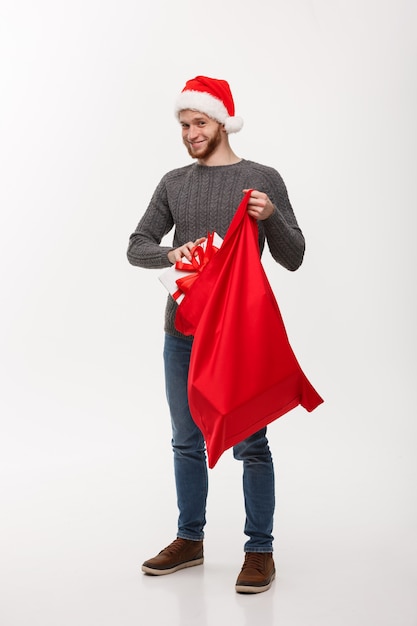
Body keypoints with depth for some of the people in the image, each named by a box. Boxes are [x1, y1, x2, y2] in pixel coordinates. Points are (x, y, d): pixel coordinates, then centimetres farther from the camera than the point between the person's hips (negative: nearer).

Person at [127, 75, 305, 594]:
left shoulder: (262, 179, 0)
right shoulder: (174, 183, 10)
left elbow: (292, 258, -1)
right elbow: (136, 247, 9)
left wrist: (272, 216, -20)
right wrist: (171, 253, -12)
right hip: (182, 331, 4)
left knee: (250, 443, -1)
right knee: (187, 440, 13)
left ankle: (260, 551, 11)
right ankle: (189, 540, 27)